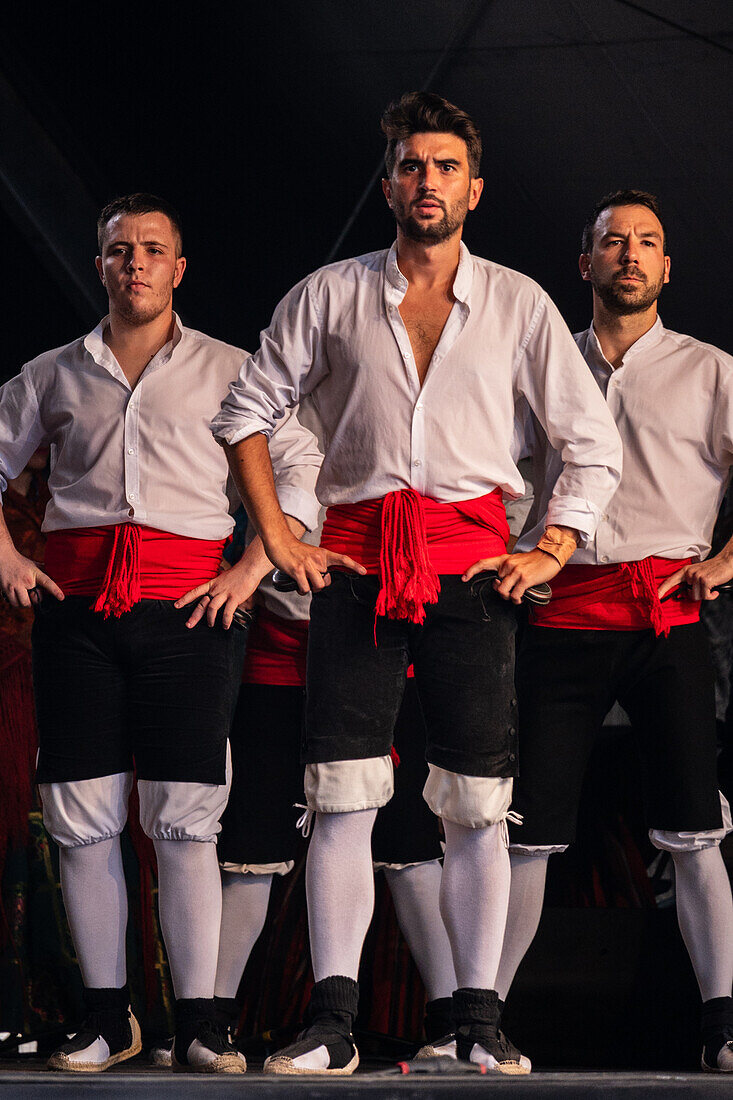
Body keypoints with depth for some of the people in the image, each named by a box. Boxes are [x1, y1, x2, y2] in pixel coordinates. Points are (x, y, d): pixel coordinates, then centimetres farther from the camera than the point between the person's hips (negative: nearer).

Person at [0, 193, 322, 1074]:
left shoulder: (225, 371, 12)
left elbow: (301, 466, 11)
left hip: (183, 603, -2)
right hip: (75, 602, 2)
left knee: (184, 820, -8)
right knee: (82, 818, -2)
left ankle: (196, 1025, -7)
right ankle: (106, 1020, 5)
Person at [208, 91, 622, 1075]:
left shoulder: (518, 303, 8)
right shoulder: (329, 296, 9)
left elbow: (595, 444, 13)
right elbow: (247, 411, 15)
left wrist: (550, 553, 3)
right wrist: (278, 539, 7)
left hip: (469, 559, 0)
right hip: (357, 556, 0)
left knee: (478, 805, -3)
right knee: (342, 797, -8)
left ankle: (479, 1021, 0)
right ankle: (332, 1022, -8)